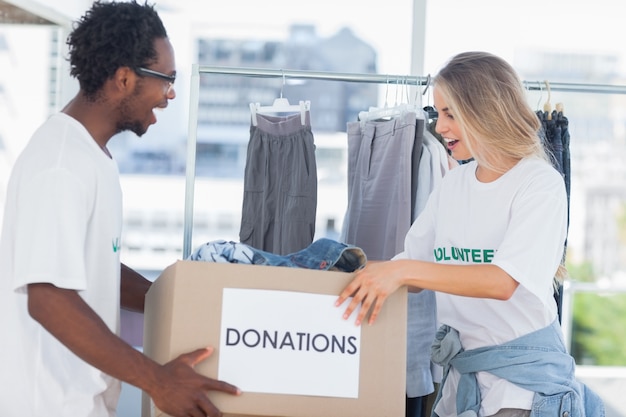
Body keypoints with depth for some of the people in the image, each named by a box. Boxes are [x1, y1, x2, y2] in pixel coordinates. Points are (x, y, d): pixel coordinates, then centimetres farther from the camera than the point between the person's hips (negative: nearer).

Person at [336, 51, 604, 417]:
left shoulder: (540, 184, -11)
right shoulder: (452, 185, 9)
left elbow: (503, 281, -23)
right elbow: (415, 272, 12)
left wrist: (404, 270, -29)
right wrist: (364, 273, -7)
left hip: (522, 375, -6)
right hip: (460, 373, 6)